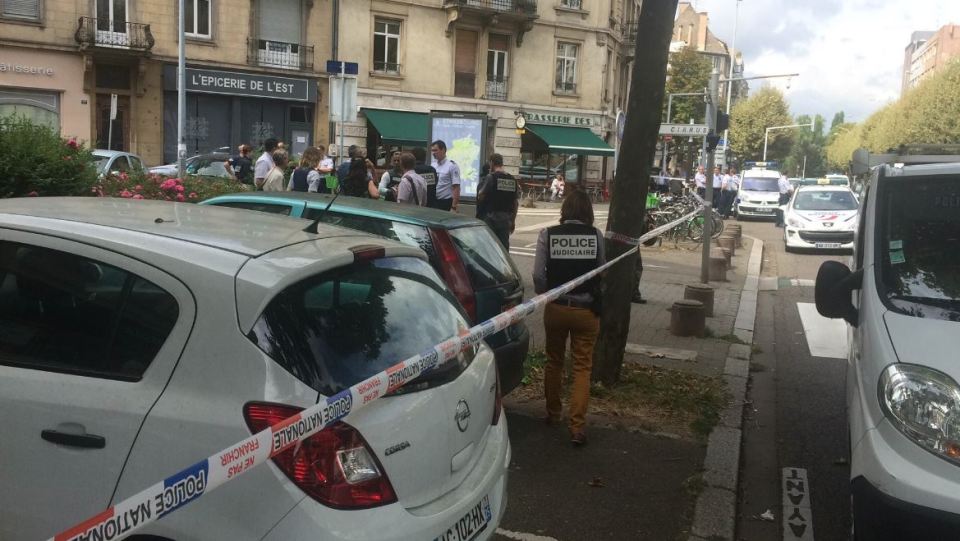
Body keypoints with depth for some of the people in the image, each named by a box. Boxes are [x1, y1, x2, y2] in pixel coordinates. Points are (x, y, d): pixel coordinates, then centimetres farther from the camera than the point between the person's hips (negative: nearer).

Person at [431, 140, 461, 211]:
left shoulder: (452, 166, -10)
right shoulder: (432, 165, 9)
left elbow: (456, 188, -13)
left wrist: (454, 207, -18)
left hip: (446, 203, -6)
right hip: (433, 202, 6)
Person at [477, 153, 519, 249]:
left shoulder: (491, 177, -9)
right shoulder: (513, 180, 8)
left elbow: (481, 197, -11)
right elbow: (516, 202, 10)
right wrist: (513, 220, 17)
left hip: (491, 217, -5)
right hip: (506, 218, 5)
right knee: (504, 245, 7)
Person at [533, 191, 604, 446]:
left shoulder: (548, 234, -8)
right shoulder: (596, 236, -8)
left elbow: (538, 274, -11)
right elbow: (602, 272, -5)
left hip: (556, 308, 1)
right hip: (587, 310, -1)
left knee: (554, 361, 20)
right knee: (582, 367, 6)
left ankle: (553, 413, 34)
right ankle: (577, 427, 0)